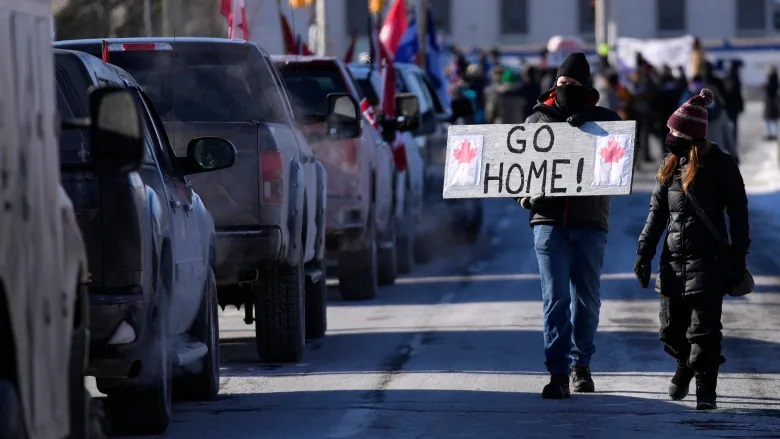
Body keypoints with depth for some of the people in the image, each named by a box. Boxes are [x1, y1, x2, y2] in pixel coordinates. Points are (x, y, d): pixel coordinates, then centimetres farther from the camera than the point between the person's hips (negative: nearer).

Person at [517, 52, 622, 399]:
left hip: (590, 220, 1)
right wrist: (525, 195, -4)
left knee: (587, 299, 9)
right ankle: (558, 373, -10)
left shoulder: (604, 120, 9)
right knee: (555, 298, -8)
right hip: (549, 220, -1)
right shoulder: (537, 119, 10)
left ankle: (581, 365, 24)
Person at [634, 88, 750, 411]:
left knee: (703, 330, -9)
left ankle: (705, 389, -3)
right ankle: (685, 364, 39)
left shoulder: (721, 166, -6)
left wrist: (738, 261, -8)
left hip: (708, 262, -5)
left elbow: (738, 216, -4)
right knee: (671, 329, 11)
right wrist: (644, 252, 8)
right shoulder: (671, 166, 10)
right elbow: (657, 212, 15)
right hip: (674, 260, 5)